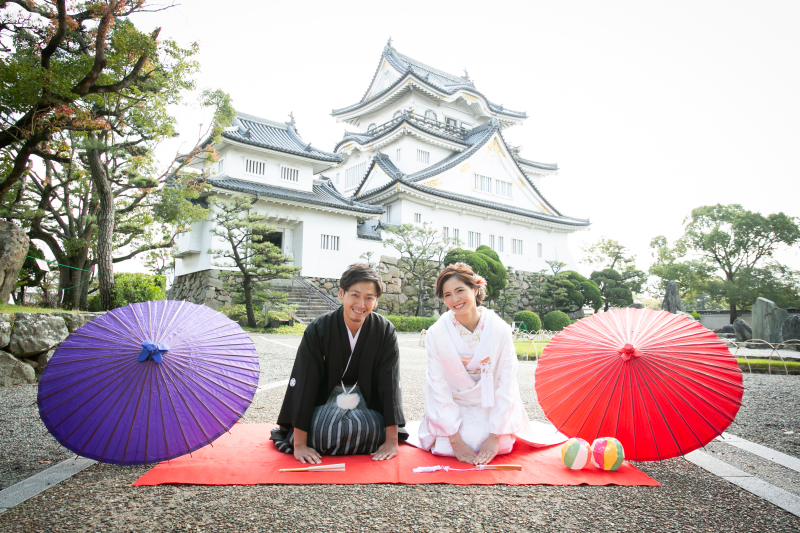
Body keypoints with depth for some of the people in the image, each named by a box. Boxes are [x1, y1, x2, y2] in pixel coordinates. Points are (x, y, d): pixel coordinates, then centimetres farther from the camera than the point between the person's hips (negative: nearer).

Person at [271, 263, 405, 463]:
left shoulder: (385, 332, -14)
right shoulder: (318, 330, -17)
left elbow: (390, 384, -13)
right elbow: (303, 384, -18)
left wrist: (391, 440, -17)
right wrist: (299, 444, -21)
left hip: (367, 404, 2)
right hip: (325, 400, -2)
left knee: (370, 429, -25)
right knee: (322, 433, -29)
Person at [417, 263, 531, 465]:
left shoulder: (500, 330, -15)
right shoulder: (436, 334, -15)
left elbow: (506, 384, -12)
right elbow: (439, 386, -13)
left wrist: (494, 437, -16)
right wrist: (455, 439, -18)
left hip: (490, 408, 0)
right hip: (452, 409, 0)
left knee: (501, 447, -18)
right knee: (443, 447, -18)